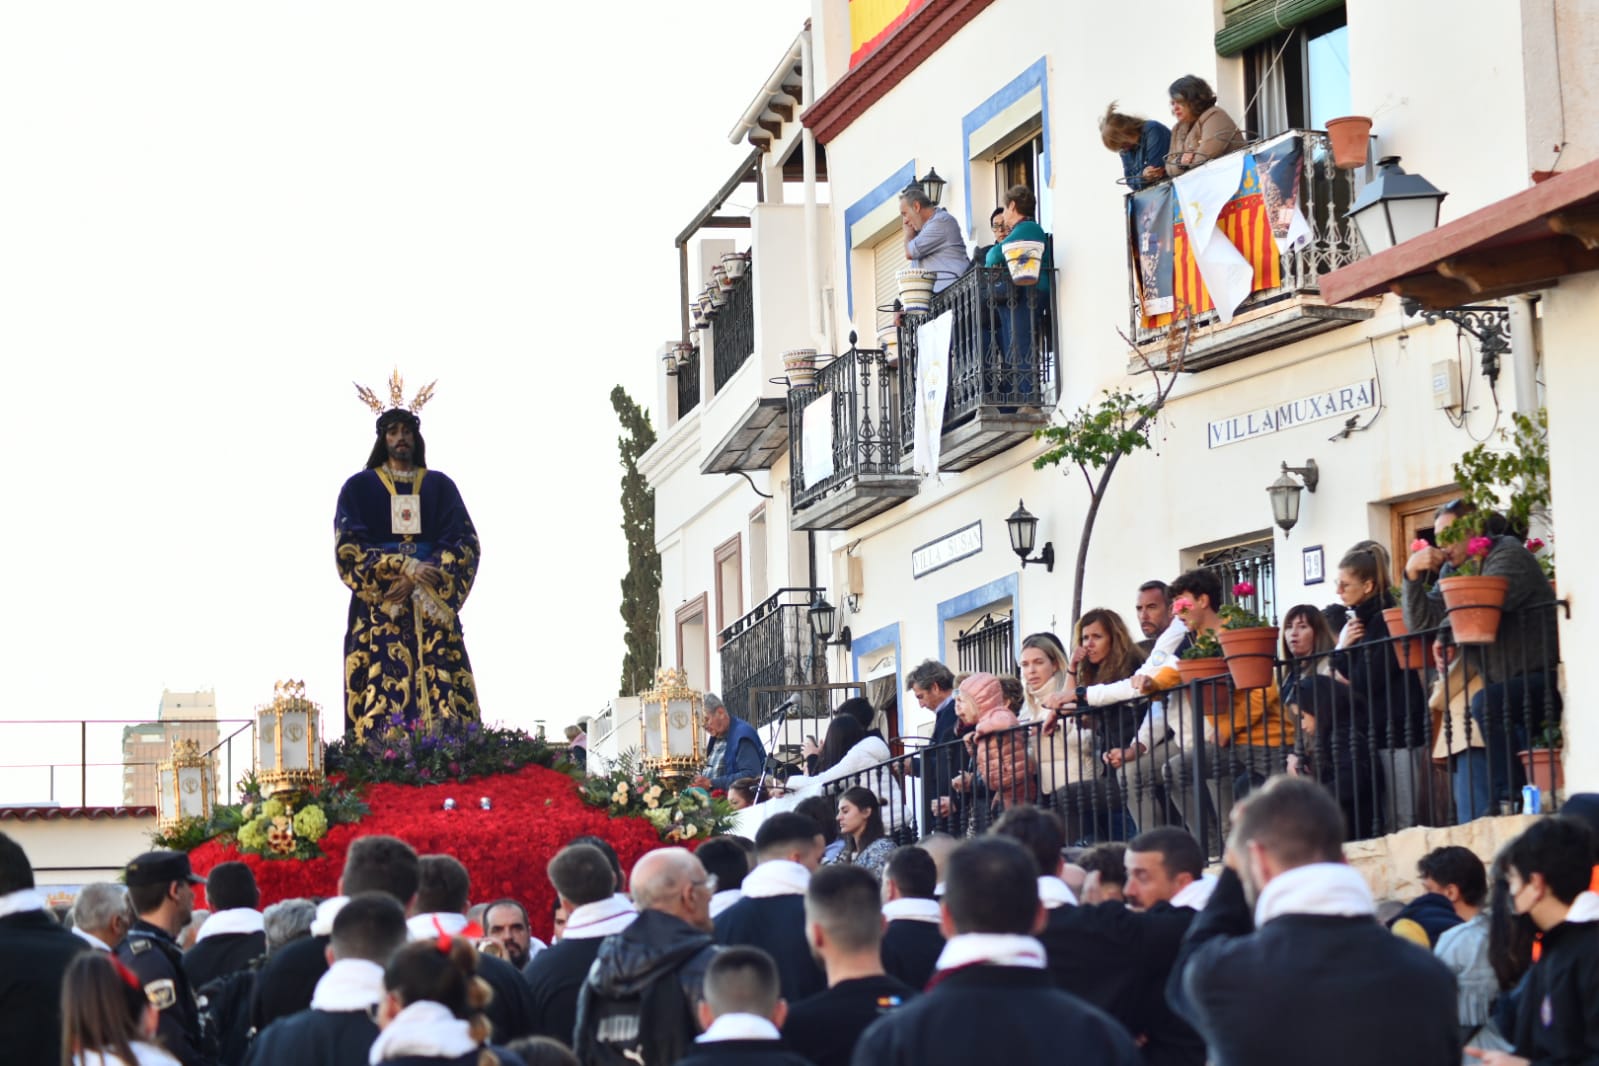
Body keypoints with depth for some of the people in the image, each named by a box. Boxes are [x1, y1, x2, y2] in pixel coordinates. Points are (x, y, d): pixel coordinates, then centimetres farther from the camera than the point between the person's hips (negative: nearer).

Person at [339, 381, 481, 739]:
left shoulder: (440, 486, 14)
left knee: (443, 700, -10)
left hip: (433, 609, 2)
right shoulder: (359, 487, 9)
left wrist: (417, 581, -13)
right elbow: (349, 547, -3)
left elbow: (465, 542, 2)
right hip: (378, 611, -2)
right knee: (381, 700, -12)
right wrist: (405, 567, -16)